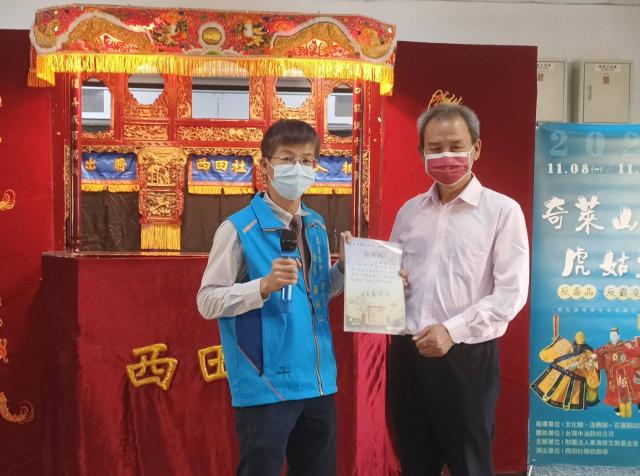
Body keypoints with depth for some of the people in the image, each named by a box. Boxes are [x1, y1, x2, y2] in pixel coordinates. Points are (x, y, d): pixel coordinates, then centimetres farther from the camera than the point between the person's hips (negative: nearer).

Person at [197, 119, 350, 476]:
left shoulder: (317, 226, 9)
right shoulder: (239, 229, -11)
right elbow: (208, 301, -13)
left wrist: (344, 267, 0)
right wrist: (265, 286, -25)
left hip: (319, 382, 7)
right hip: (265, 385, -6)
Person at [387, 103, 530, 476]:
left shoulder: (502, 211, -5)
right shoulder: (409, 211, 12)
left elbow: (511, 293, -10)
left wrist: (453, 330, -19)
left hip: (466, 358, -5)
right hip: (406, 354, 5)